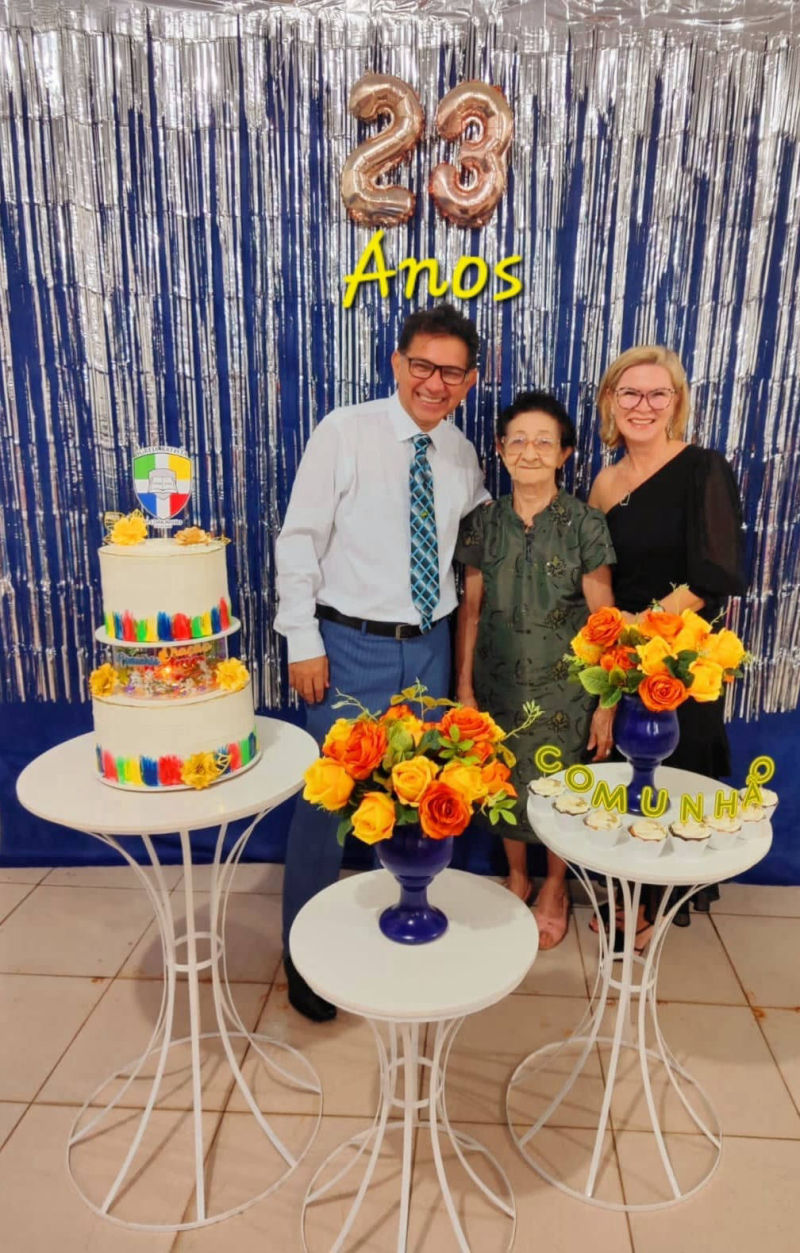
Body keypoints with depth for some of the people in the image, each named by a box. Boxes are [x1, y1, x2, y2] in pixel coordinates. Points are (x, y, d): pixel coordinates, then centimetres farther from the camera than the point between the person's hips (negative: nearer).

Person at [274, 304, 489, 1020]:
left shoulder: (463, 456, 7)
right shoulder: (344, 433, -8)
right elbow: (299, 540, -9)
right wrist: (304, 642, -12)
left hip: (430, 648, 5)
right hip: (352, 646, -5)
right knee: (328, 798, 1)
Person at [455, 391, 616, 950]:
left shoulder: (585, 524, -9)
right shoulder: (484, 521, -1)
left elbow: (602, 619, -7)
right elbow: (471, 607, 2)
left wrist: (607, 701, -8)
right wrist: (463, 686, 2)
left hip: (564, 685, -2)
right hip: (499, 682, 2)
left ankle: (555, 887, 37)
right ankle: (517, 875, 40)